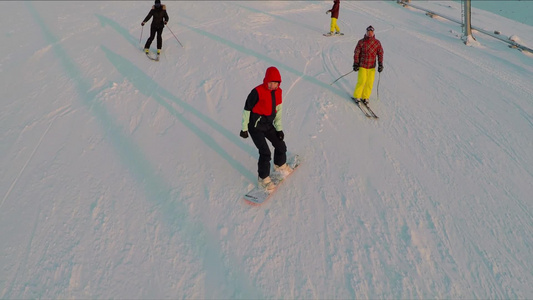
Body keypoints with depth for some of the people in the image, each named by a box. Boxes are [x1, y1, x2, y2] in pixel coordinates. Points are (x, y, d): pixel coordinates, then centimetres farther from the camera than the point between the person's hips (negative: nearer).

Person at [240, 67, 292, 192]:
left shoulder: (278, 92, 0)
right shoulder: (257, 92, -21)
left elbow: (278, 110, 9)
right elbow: (247, 109, -14)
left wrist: (279, 128, 8)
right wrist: (244, 128, -10)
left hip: (268, 125, 7)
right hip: (255, 127, -7)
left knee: (281, 146, 12)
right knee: (265, 153, -12)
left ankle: (280, 165, 43)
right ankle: (263, 179, 6)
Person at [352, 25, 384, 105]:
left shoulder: (377, 43, 2)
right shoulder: (361, 42, -3)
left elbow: (380, 54, 6)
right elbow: (356, 53, -1)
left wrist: (380, 65, -1)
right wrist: (356, 64, -6)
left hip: (372, 66, 2)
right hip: (362, 65, -2)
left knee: (370, 83, 0)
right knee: (361, 81, -8)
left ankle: (365, 97, 15)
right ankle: (357, 96, 10)